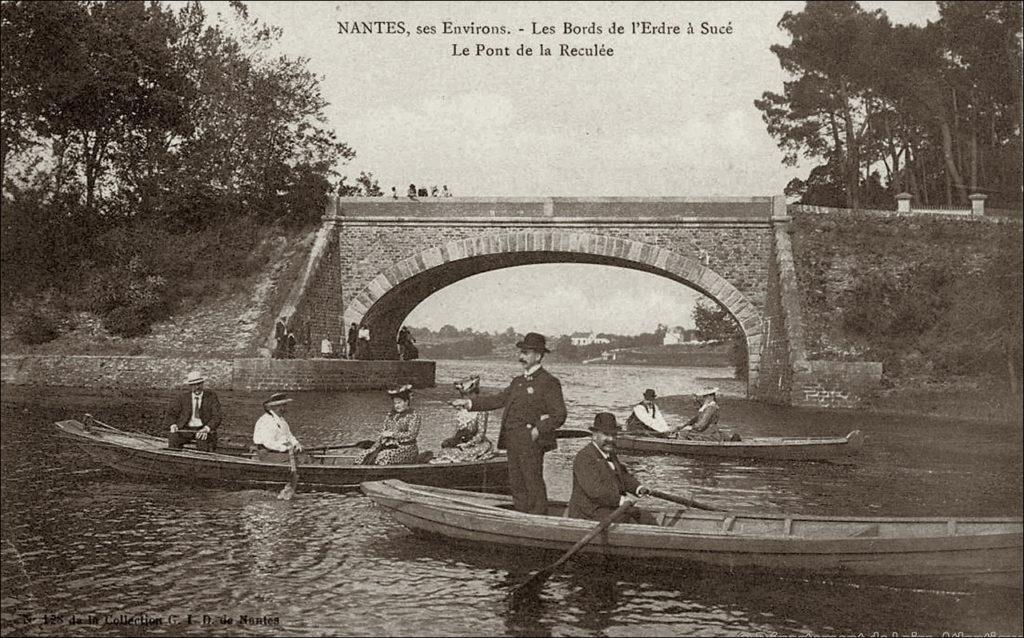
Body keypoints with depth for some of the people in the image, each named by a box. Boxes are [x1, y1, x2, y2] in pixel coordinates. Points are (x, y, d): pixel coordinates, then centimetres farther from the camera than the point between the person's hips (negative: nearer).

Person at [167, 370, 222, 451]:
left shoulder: (211, 396, 0)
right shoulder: (182, 396, 5)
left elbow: (216, 418, -5)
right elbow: (173, 414, 15)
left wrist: (206, 429, -23)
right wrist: (173, 425, -8)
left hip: (203, 429, -1)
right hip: (185, 429, 1)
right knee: (173, 442, -28)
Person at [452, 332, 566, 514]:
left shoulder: (549, 382, -5)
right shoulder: (518, 382, 20)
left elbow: (559, 415, -9)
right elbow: (497, 399, 18)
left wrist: (538, 430, -17)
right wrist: (470, 402, 8)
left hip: (531, 440, -8)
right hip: (513, 441, 8)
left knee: (534, 485, -6)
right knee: (516, 485, 9)